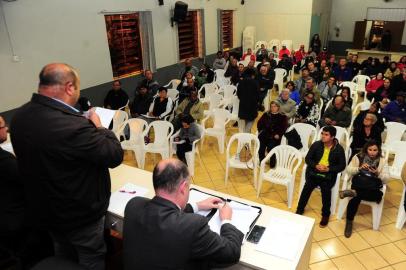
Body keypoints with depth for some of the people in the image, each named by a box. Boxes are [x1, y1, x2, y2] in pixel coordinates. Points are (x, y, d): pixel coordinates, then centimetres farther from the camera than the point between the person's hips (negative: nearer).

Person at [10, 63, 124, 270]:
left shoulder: (19, 116, -10)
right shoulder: (72, 125, -37)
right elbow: (115, 155, -27)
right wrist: (98, 127, -10)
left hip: (43, 209, 7)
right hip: (79, 213, -7)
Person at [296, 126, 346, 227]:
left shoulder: (339, 149, -4)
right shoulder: (316, 144, -1)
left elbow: (342, 166, -1)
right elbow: (307, 159, 3)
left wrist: (328, 169, -15)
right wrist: (316, 166, -15)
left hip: (328, 175, -1)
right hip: (314, 172, 2)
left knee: (326, 189, -19)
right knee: (308, 186, -15)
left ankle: (325, 215, 4)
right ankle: (300, 209, 6)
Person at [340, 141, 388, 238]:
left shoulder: (381, 160, 10)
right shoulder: (358, 157, 7)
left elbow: (386, 178, 5)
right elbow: (348, 170, 2)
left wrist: (378, 173, -15)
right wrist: (360, 168, -15)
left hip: (373, 186, 2)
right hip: (359, 184, -2)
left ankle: (353, 192, -32)